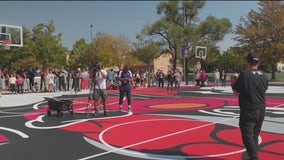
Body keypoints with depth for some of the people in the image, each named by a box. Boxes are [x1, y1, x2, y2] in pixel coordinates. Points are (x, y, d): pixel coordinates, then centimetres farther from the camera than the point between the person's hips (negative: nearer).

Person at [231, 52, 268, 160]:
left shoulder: (244, 74, -14)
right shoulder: (263, 75, 5)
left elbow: (237, 92, -13)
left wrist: (233, 82, 6)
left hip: (249, 110, -7)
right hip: (261, 110, 7)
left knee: (248, 136, -3)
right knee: (255, 135, 17)